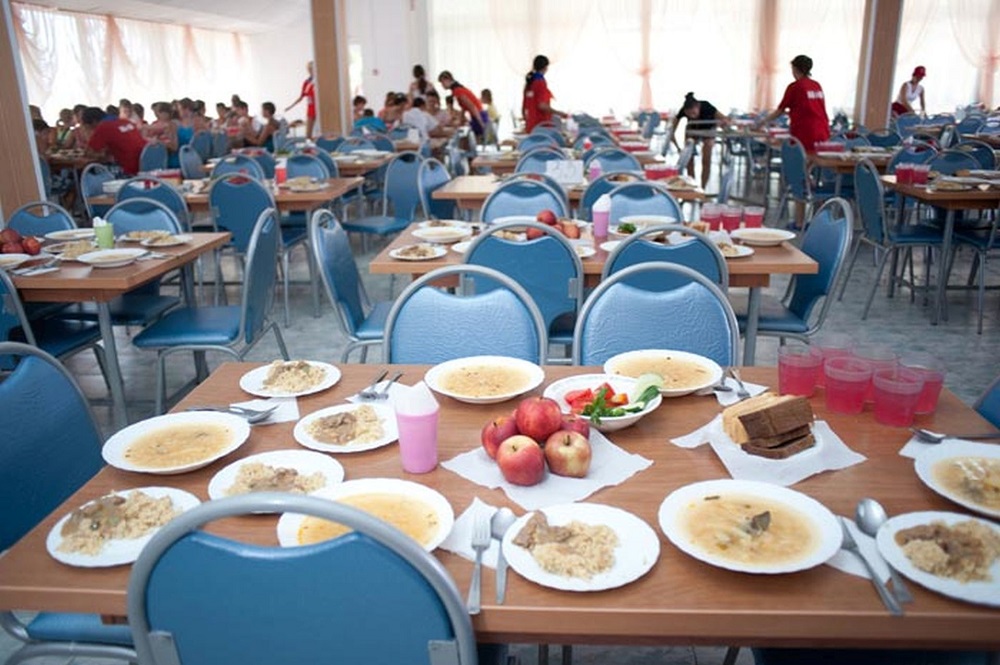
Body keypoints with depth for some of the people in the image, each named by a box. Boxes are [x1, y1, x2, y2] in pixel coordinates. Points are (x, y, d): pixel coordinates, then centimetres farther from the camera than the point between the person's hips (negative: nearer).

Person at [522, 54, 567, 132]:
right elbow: (542, 106, -21)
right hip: (541, 125, -9)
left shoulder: (529, 82, 12)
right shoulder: (540, 82, -12)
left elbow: (524, 106, 16)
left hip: (530, 125, 9)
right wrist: (559, 113, -12)